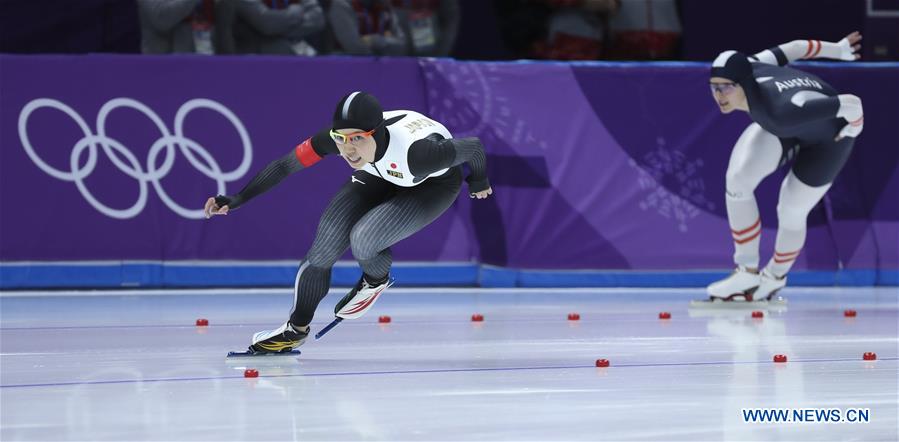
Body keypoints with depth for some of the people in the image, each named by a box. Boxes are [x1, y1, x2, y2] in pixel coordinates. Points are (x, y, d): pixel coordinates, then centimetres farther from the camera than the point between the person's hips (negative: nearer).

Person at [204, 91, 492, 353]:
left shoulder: (416, 151, -44)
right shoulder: (337, 137, -33)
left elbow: (473, 147, -27)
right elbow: (285, 165, -22)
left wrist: (479, 183, -6)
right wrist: (236, 199, -25)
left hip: (434, 186, -4)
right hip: (380, 176, 4)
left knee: (363, 239, -26)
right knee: (324, 246, -7)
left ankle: (376, 280, 10)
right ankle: (296, 329, 14)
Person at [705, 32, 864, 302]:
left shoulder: (780, 111, -48)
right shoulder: (746, 69, -28)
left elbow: (852, 104, -43)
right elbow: (797, 47, -13)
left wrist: (851, 129, -19)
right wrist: (837, 50, 6)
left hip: (826, 138, -6)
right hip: (784, 128, 6)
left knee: (791, 213, 2)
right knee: (738, 179, -10)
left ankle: (775, 276, 34)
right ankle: (747, 272, 4)